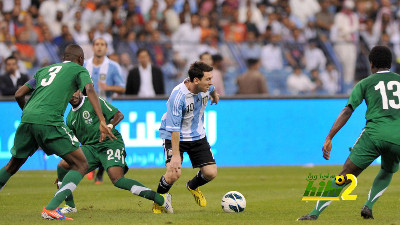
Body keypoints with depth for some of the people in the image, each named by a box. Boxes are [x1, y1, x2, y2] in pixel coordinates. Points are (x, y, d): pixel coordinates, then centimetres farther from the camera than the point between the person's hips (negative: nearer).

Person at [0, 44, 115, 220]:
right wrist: (102, 122, -16)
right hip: (49, 120, -6)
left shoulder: (44, 70, 30)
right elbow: (90, 90, -5)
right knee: (80, 165, 0)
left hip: (27, 119, 6)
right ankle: (51, 209, -15)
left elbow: (19, 95, 27)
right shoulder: (79, 70, 15)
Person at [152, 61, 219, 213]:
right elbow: (174, 128, -30)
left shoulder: (206, 87, -12)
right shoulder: (178, 96, -31)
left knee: (211, 173, -5)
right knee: (174, 174, -25)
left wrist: (215, 96, 40)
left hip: (197, 135, 6)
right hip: (175, 136, -6)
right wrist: (175, 155, -33)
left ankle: (192, 186, 32)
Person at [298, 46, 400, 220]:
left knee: (345, 176, 1)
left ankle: (315, 213, -5)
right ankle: (368, 206, 11)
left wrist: (329, 138, 1)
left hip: (374, 133, -2)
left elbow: (347, 111, 3)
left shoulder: (365, 83, 12)